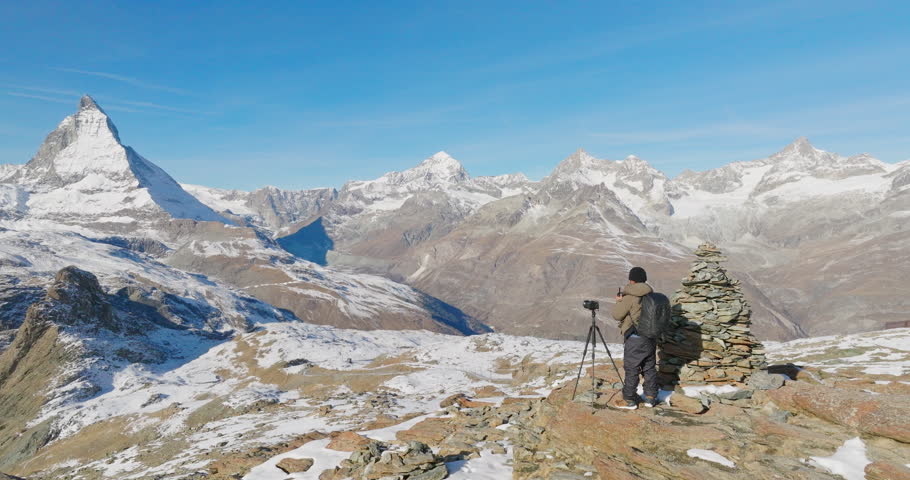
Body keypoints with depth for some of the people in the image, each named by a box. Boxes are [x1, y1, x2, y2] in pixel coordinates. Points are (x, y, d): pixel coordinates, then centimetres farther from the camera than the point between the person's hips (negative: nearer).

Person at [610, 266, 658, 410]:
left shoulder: (630, 297, -17)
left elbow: (617, 314, -11)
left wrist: (619, 301, 7)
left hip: (635, 339, -7)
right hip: (651, 337, 7)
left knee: (631, 369, 3)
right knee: (649, 368, 16)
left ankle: (629, 400, 10)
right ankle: (651, 398, 24)